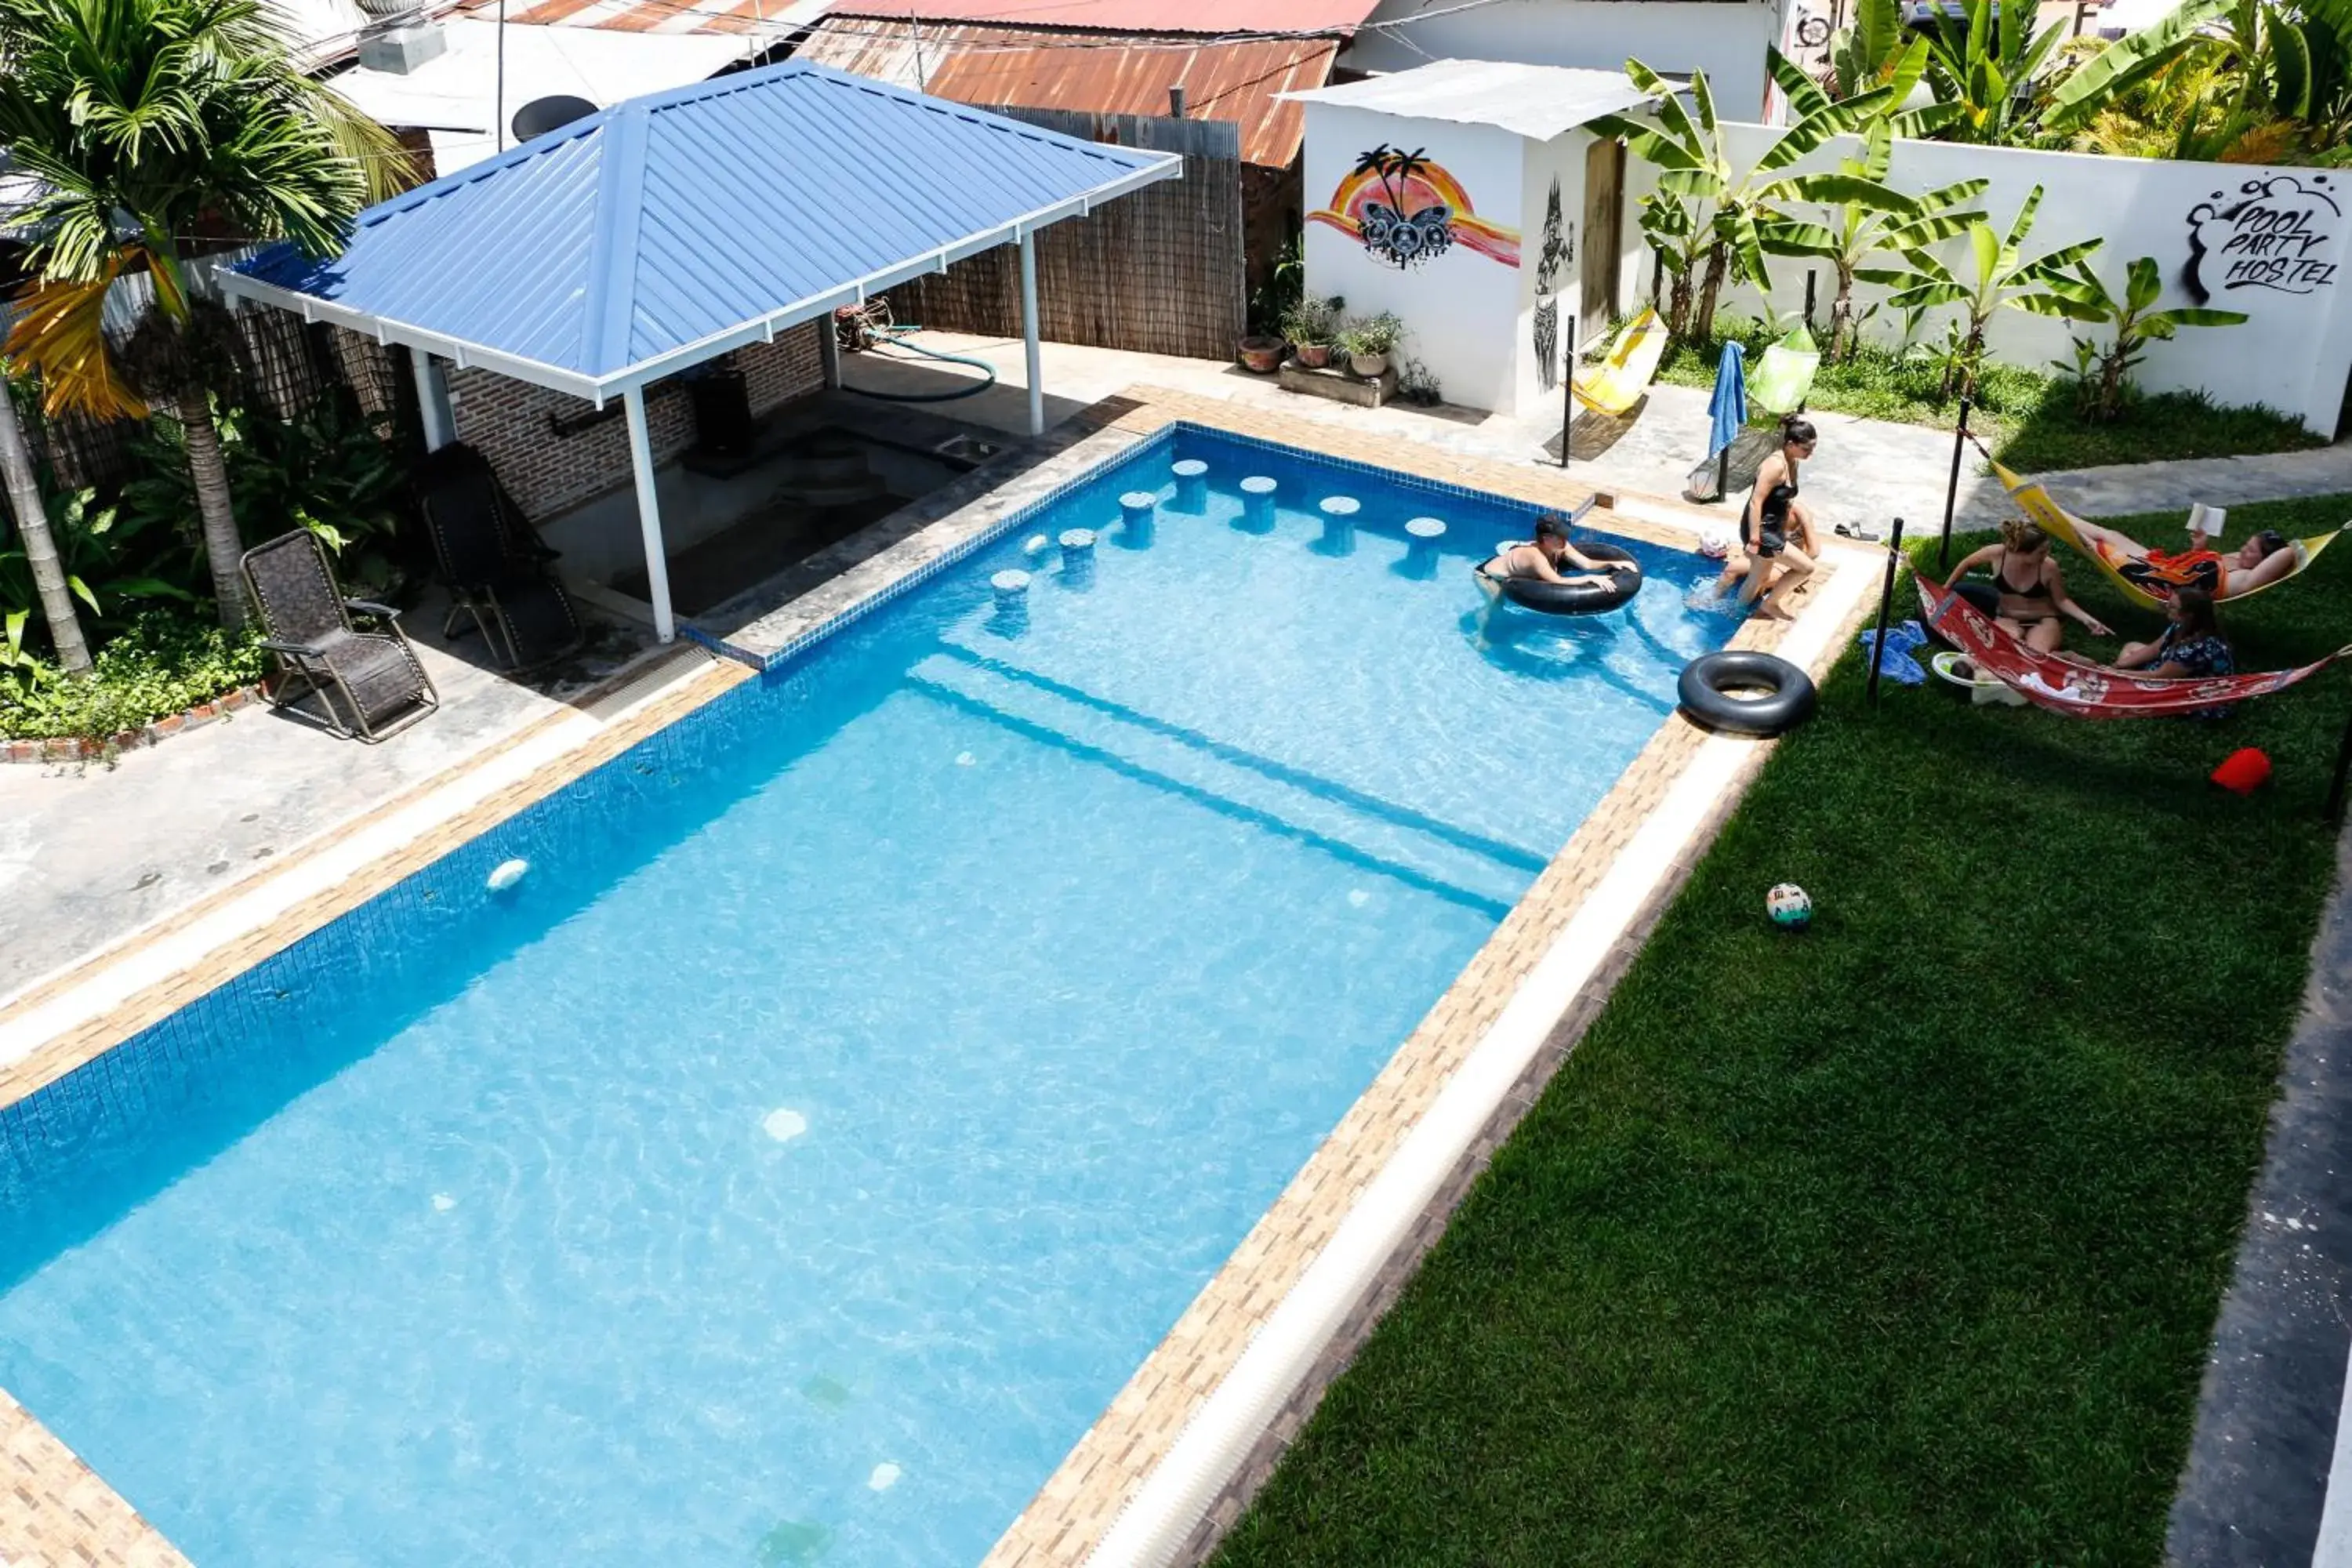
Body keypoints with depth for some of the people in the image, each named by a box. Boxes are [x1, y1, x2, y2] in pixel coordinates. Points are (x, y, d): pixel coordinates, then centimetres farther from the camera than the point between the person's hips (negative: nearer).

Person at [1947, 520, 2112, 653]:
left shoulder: (2049, 567, -19)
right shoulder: (1997, 554, -20)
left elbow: (2061, 600, -4)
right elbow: (1967, 564, 1)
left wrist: (2086, 619, -16)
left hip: (2043, 620, 0)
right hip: (2007, 619, 0)